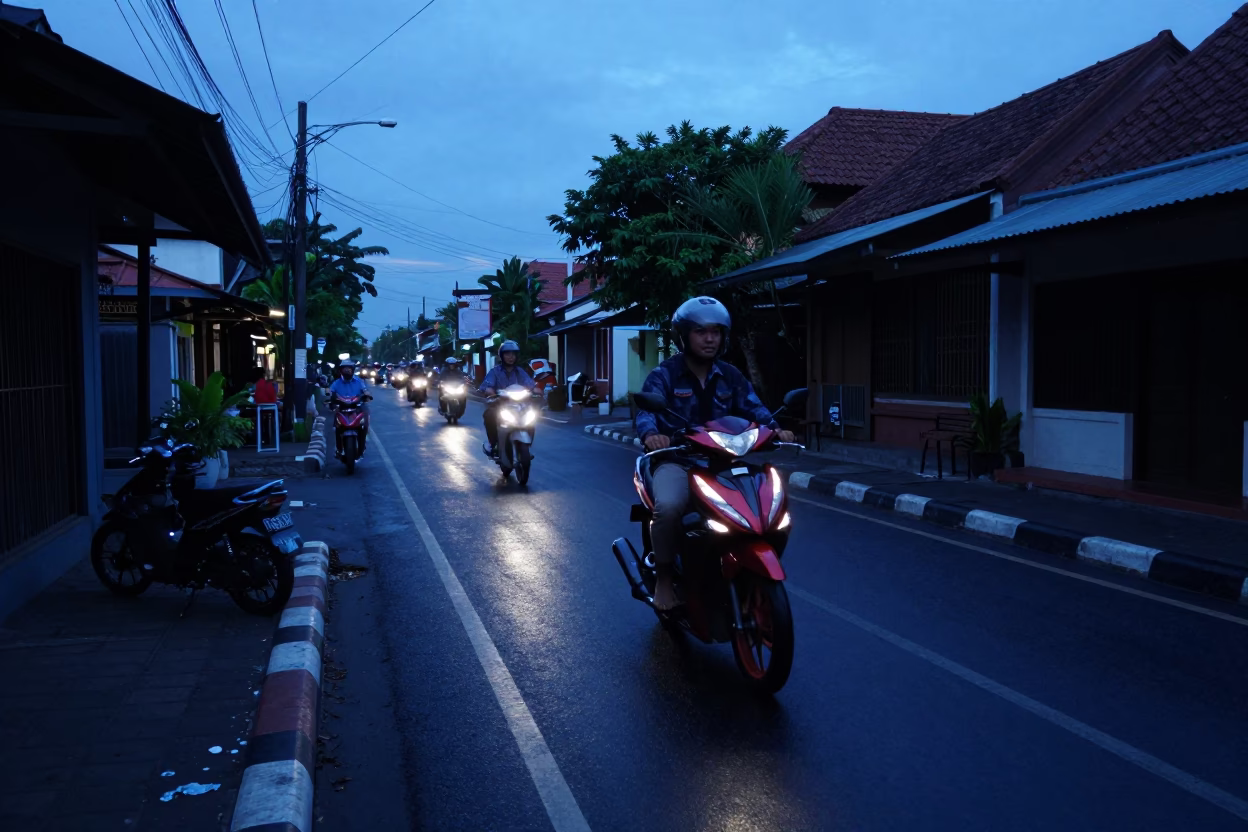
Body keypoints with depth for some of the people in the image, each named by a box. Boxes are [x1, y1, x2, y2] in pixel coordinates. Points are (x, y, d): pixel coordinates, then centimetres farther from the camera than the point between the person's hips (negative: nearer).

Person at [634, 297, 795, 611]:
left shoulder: (730, 376, 12)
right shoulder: (664, 374, -3)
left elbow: (753, 407, 0)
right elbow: (645, 410, -18)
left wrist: (774, 428, -22)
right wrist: (650, 434, -41)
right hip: (676, 459, -4)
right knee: (669, 506, -35)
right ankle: (663, 578, -10)